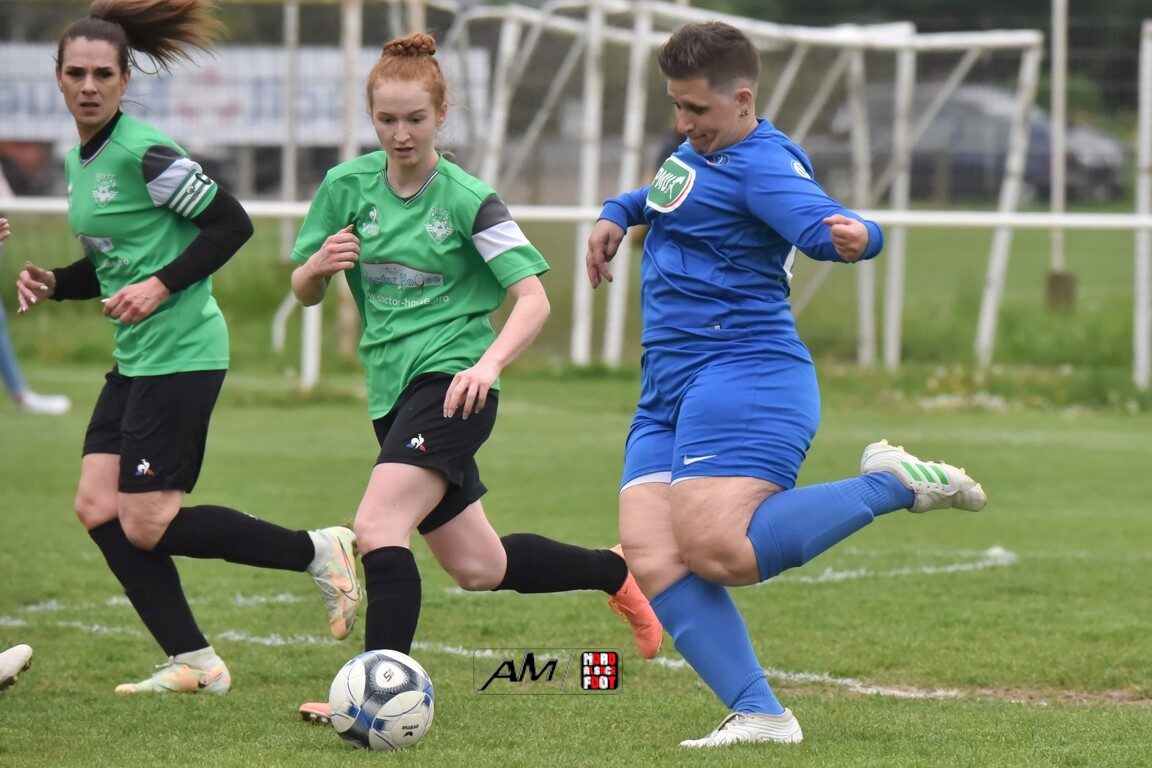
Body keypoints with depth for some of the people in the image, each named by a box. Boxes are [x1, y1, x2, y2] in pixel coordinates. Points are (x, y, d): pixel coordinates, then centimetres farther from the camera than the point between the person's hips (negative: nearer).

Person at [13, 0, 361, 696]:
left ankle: (321, 551, 3)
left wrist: (161, 285, -19)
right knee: (98, 509, 2)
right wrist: (53, 284, 5)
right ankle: (194, 664, 7)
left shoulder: (143, 151, -15)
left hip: (181, 354, -9)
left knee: (146, 527, -9)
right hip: (135, 359, 9)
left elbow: (232, 225, -14)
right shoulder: (79, 160, 12)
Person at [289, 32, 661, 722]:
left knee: (378, 527, -25)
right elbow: (303, 294, 11)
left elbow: (534, 298, -13)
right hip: (394, 391, 6)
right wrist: (319, 264, -13)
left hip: (451, 384, -6)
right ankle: (617, 572, 36)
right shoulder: (347, 187, 5)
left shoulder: (467, 200, -7)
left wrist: (487, 363, -31)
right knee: (478, 568, 14)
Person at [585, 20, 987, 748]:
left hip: (744, 374, -10)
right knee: (651, 555, -10)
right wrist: (618, 214, 27)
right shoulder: (700, 150, 19)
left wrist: (853, 237, -52)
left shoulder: (763, 165, -12)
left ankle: (891, 483, -7)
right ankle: (760, 714, -14)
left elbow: (817, 219, -30)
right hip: (669, 391, 10)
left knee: (719, 554, -25)